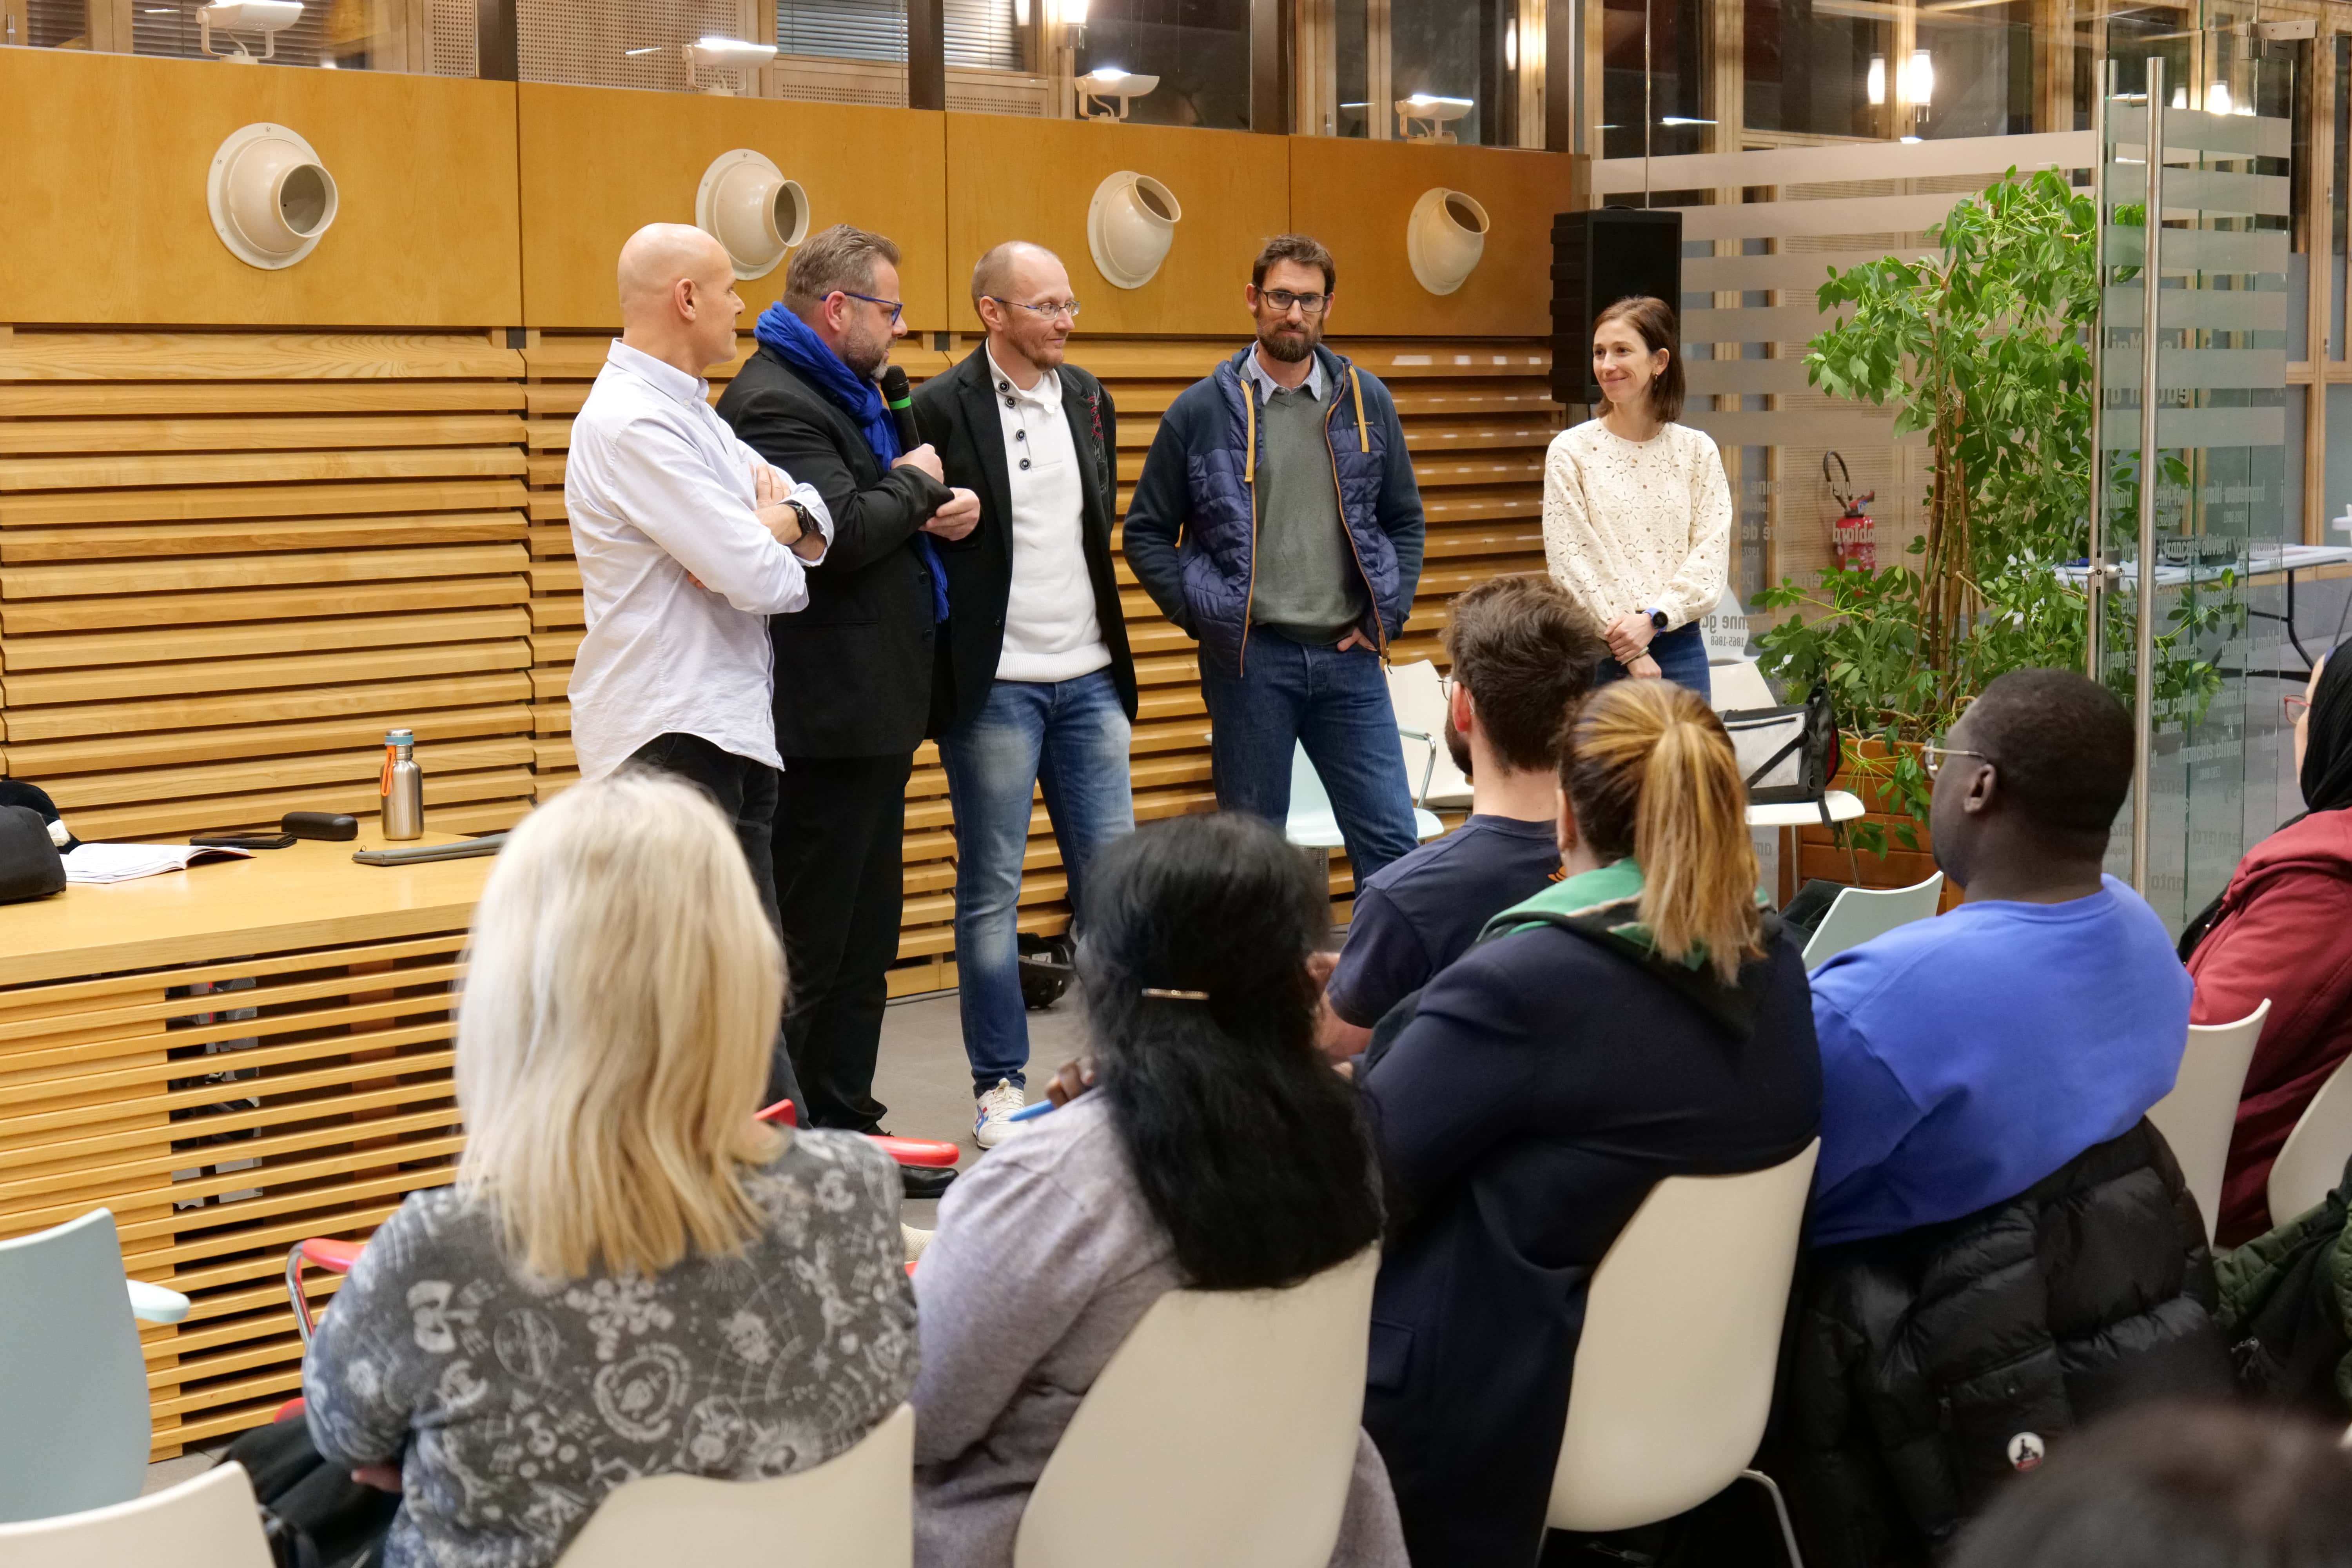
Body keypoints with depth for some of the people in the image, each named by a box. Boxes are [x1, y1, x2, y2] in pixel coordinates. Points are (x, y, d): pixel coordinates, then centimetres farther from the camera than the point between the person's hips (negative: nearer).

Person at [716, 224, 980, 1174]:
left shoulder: (844, 394, 18)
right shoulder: (776, 403, -15)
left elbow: (883, 519, 27)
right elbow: (840, 532, -27)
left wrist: (946, 508, 5)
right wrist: (916, 487, -8)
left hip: (870, 714, 11)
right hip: (824, 720, -11)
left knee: (865, 948, 15)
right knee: (807, 953, -5)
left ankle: (846, 1131, 24)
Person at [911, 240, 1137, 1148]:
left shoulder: (1088, 399, 11)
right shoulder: (942, 408, -8)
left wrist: (1105, 640, 14)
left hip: (1088, 677, 5)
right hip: (994, 685, -5)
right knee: (991, 889, 2)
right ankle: (1000, 1085, 10)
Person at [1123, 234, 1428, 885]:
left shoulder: (1366, 401, 7)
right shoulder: (1202, 410, 0)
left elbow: (1405, 519, 15)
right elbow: (1146, 532, 4)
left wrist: (1388, 615, 4)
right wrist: (1200, 615, -5)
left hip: (1348, 654, 2)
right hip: (1249, 658, -2)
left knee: (1389, 839, 0)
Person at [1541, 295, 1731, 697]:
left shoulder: (1697, 451, 7)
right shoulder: (1571, 451, 1)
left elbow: (1711, 554, 1)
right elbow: (1571, 559, -5)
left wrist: (1653, 619, -14)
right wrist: (1630, 652, -10)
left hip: (1679, 646, 2)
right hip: (1596, 653, -2)